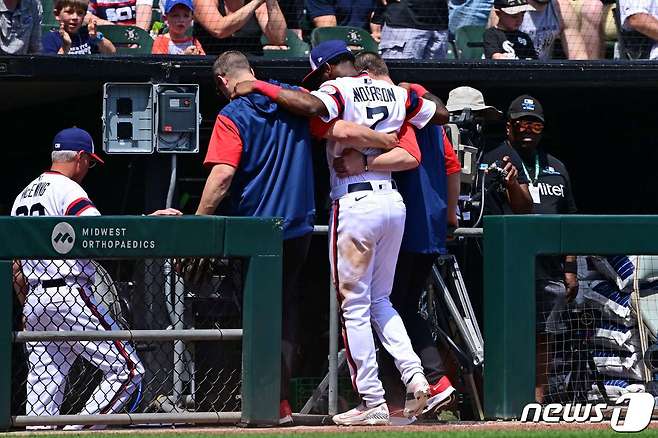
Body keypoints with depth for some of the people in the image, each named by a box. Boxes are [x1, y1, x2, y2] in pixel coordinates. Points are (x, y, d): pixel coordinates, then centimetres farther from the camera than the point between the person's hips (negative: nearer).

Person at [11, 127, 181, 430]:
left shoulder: (23, 197, 20)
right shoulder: (68, 190, -6)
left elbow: (15, 266, 21)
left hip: (34, 301, 9)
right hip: (70, 297, -9)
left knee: (43, 382, 7)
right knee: (126, 369, -5)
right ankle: (78, 432, -14)